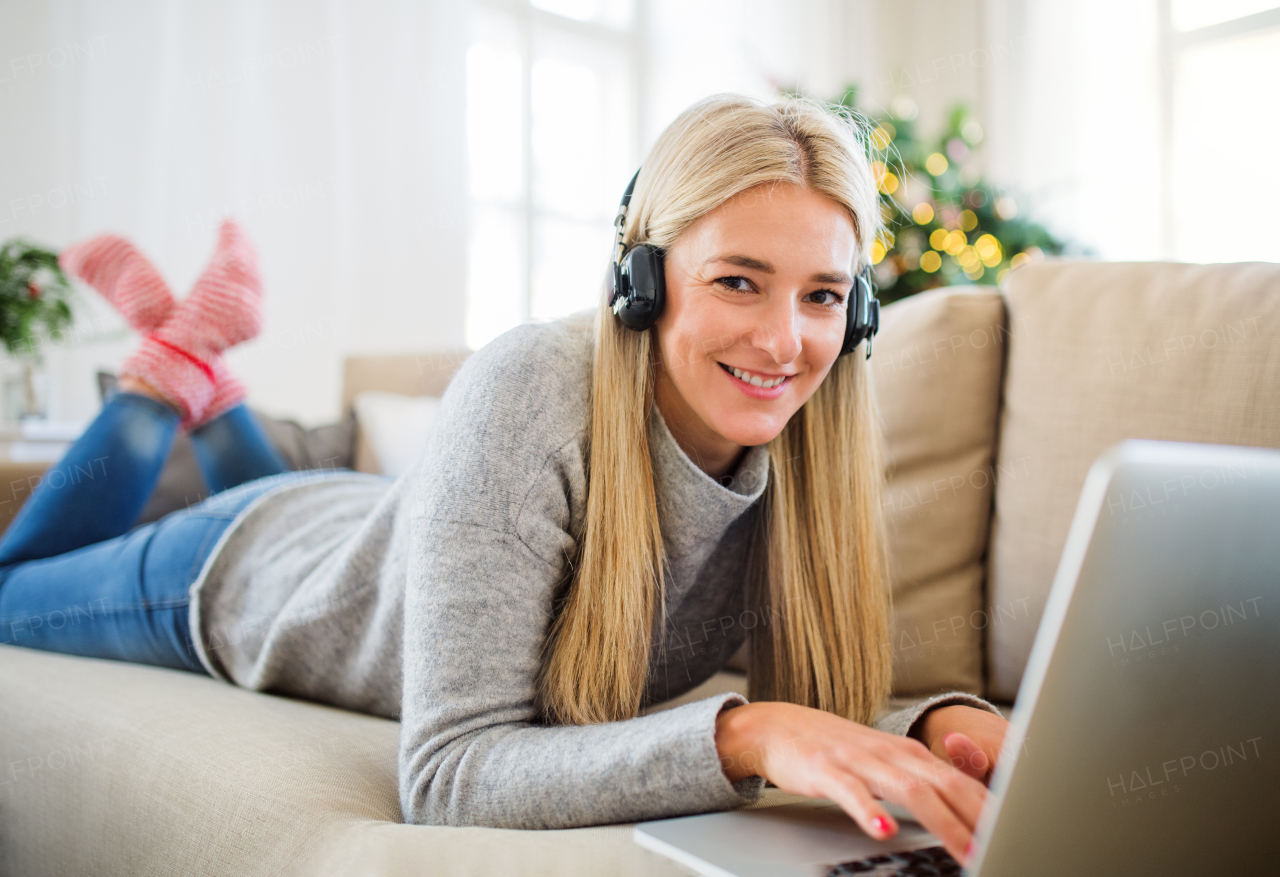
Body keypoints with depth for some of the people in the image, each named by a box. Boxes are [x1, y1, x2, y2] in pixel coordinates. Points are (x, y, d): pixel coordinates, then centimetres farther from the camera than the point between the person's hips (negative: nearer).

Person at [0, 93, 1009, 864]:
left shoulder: (799, 439, -26)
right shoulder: (529, 396, -43)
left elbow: (819, 700, -20)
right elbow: (446, 774, -44)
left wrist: (933, 724, -41)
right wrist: (738, 734, -56)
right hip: (238, 579, -4)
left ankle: (204, 377, 45)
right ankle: (178, 362, 29)